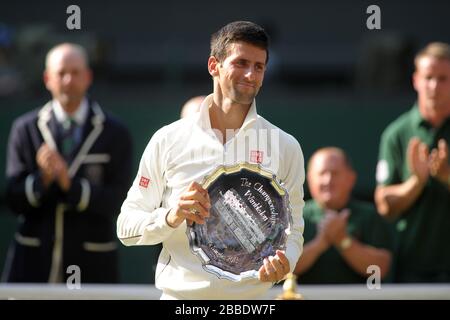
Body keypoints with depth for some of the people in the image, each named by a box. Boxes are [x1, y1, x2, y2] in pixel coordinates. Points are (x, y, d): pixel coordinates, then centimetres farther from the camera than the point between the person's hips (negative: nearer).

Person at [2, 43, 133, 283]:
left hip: (91, 265, -1)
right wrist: (42, 178, -20)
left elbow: (114, 201, -8)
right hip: (33, 262, 1)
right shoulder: (25, 129, 5)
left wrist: (69, 182, -22)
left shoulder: (115, 134, 1)